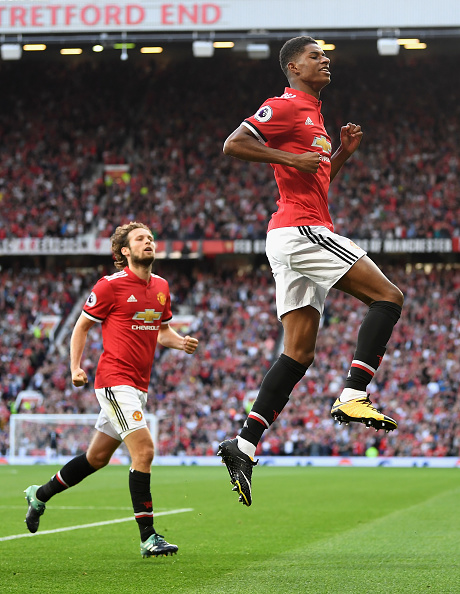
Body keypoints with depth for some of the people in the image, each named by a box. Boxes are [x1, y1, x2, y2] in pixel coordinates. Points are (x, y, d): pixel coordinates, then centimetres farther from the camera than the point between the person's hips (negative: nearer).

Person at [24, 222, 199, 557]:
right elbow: (82, 326, 0)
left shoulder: (161, 287, 11)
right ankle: (148, 537, -16)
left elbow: (162, 330, 23)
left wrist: (180, 341, 1)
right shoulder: (110, 286, -9)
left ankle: (41, 494, 38)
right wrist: (76, 368, -10)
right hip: (115, 381, -8)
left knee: (98, 457, 17)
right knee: (144, 450, -19)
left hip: (139, 386, 8)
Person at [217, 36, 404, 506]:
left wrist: (343, 153, 17)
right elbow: (233, 144, -13)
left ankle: (244, 445, 0)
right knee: (387, 296, -11)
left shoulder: (312, 115, 26)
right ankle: (353, 397, -17)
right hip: (301, 230, -10)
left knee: (298, 352, 4)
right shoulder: (286, 105, -4)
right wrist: (292, 158, -18)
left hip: (290, 238, 10)